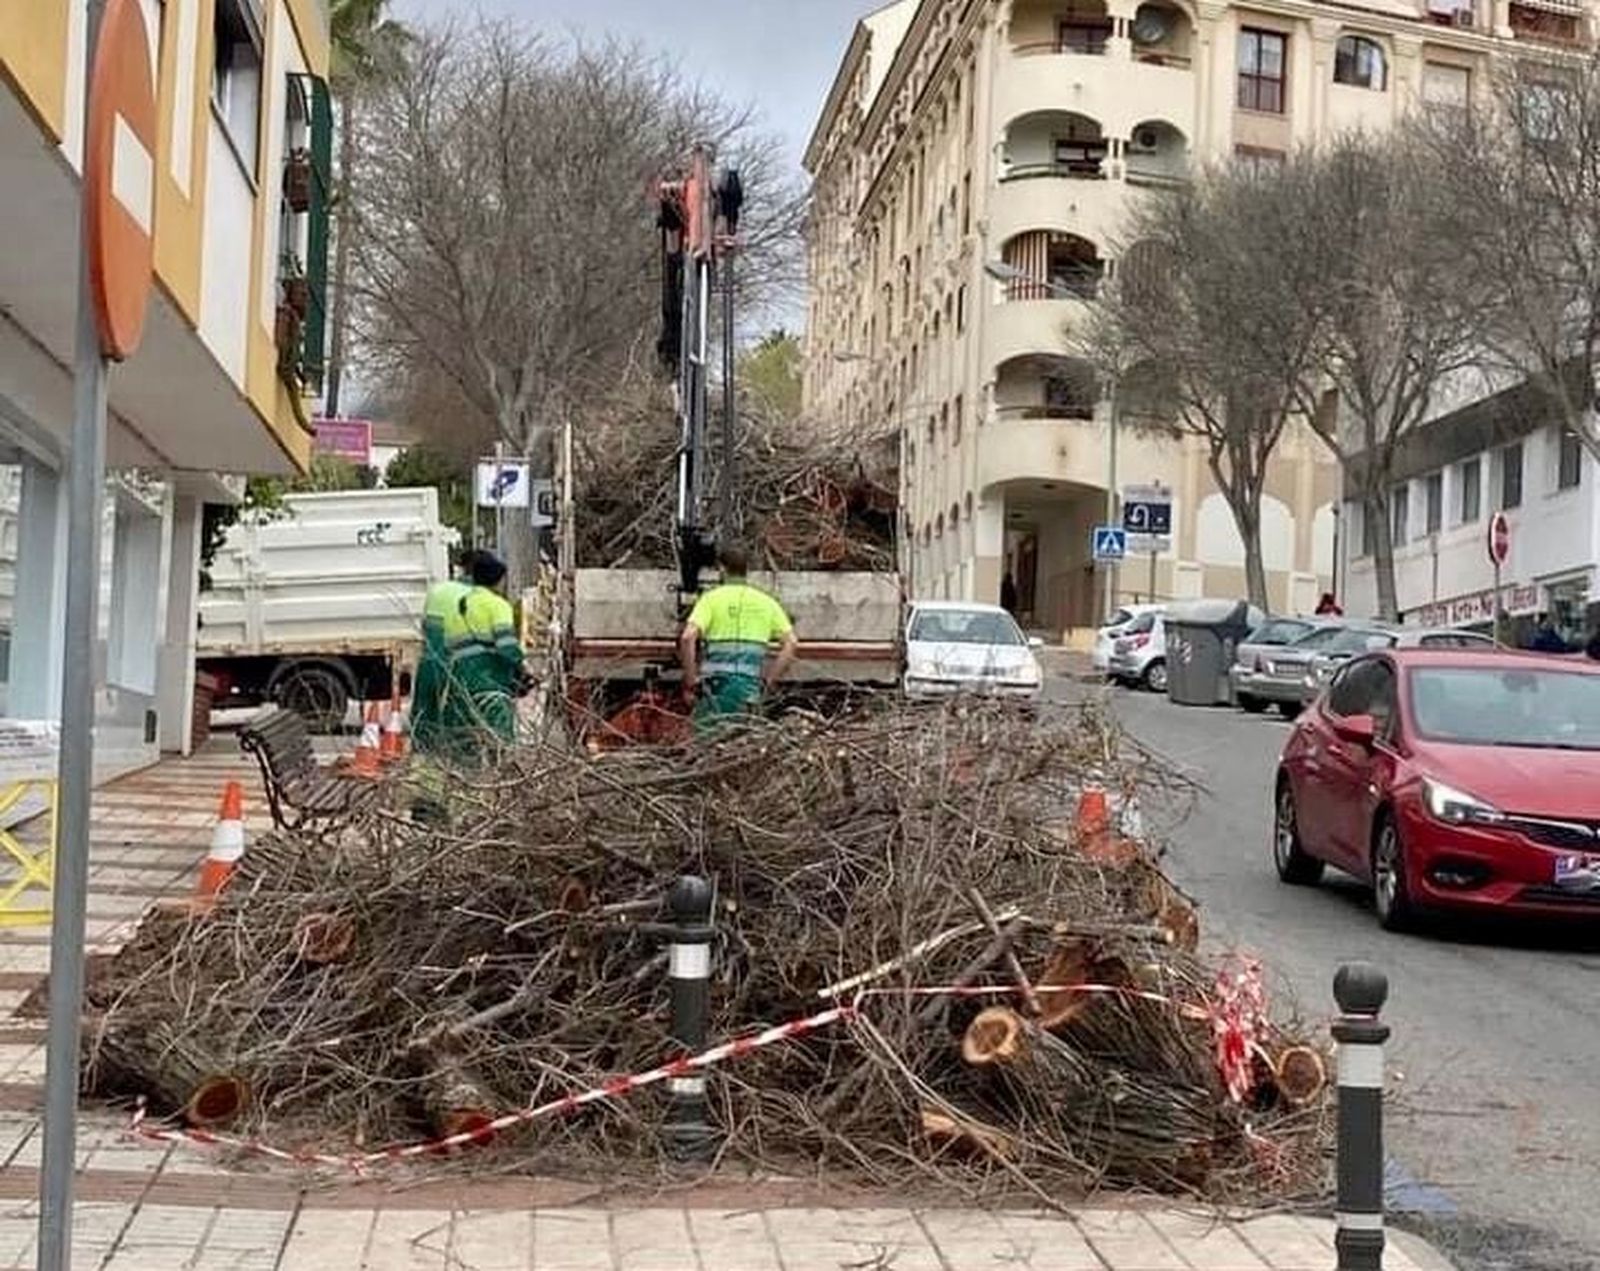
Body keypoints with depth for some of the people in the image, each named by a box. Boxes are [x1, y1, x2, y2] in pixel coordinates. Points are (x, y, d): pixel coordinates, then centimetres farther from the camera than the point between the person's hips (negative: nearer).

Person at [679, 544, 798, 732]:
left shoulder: (711, 598, 0)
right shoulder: (765, 602, 10)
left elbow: (687, 638, -14)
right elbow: (790, 643, 5)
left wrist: (690, 679, -5)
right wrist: (768, 680, 8)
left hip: (717, 682, -3)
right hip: (751, 685, 3)